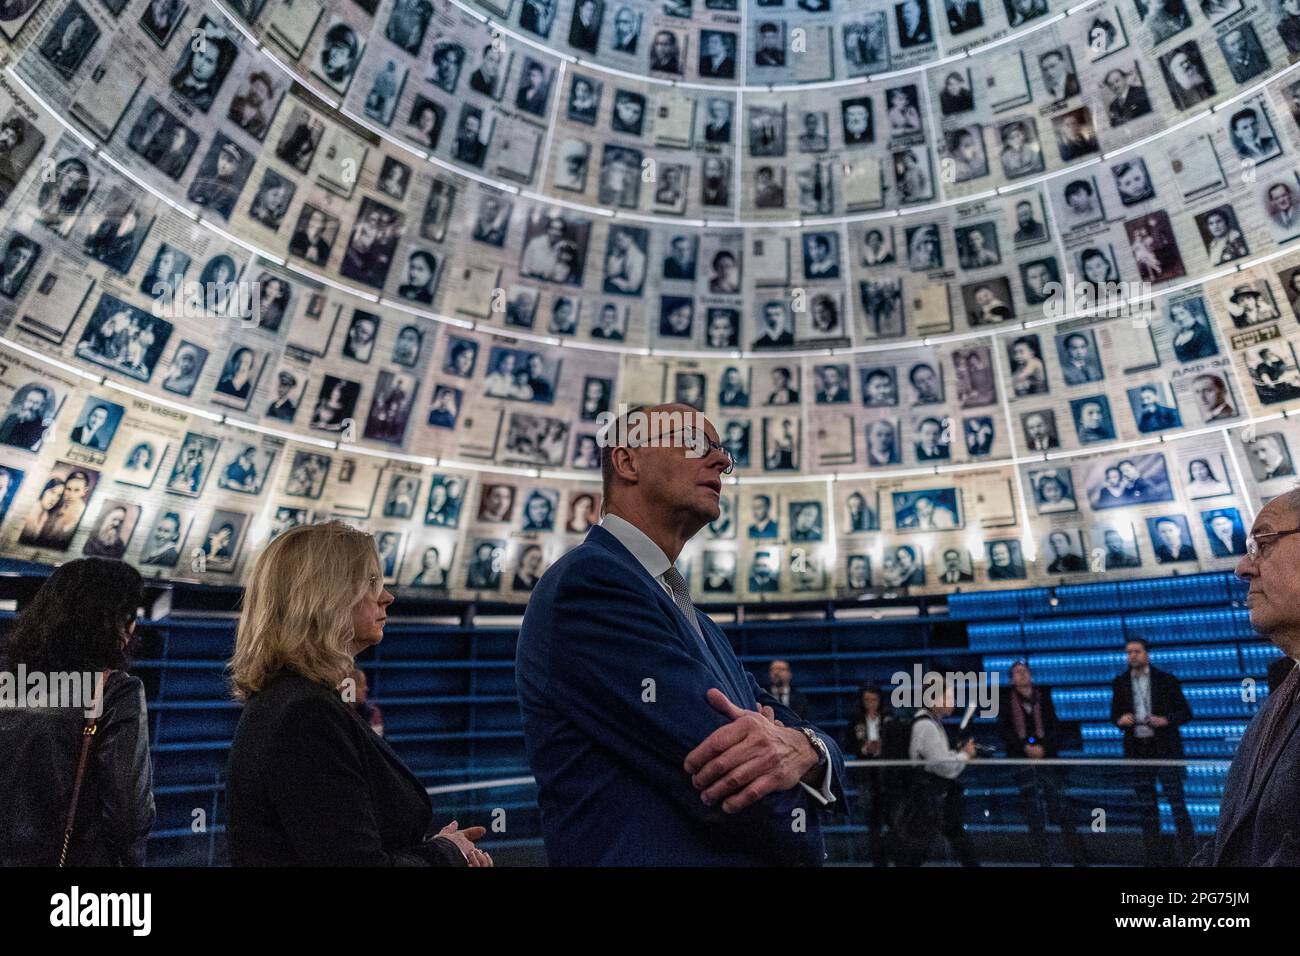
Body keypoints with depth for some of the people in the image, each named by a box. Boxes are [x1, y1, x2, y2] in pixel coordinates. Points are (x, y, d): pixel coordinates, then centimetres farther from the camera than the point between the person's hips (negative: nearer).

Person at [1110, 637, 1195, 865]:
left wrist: (1166, 720, -17)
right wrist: (1120, 720, -9)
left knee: (1176, 802, -5)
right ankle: (1152, 858, 16)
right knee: (1147, 807, 9)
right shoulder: (1119, 683, 7)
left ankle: (1188, 855, 3)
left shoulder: (1167, 680, 0)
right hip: (1137, 751, 3)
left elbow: (1185, 713, 1)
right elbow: (1114, 714, 13)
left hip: (1165, 749, -3)